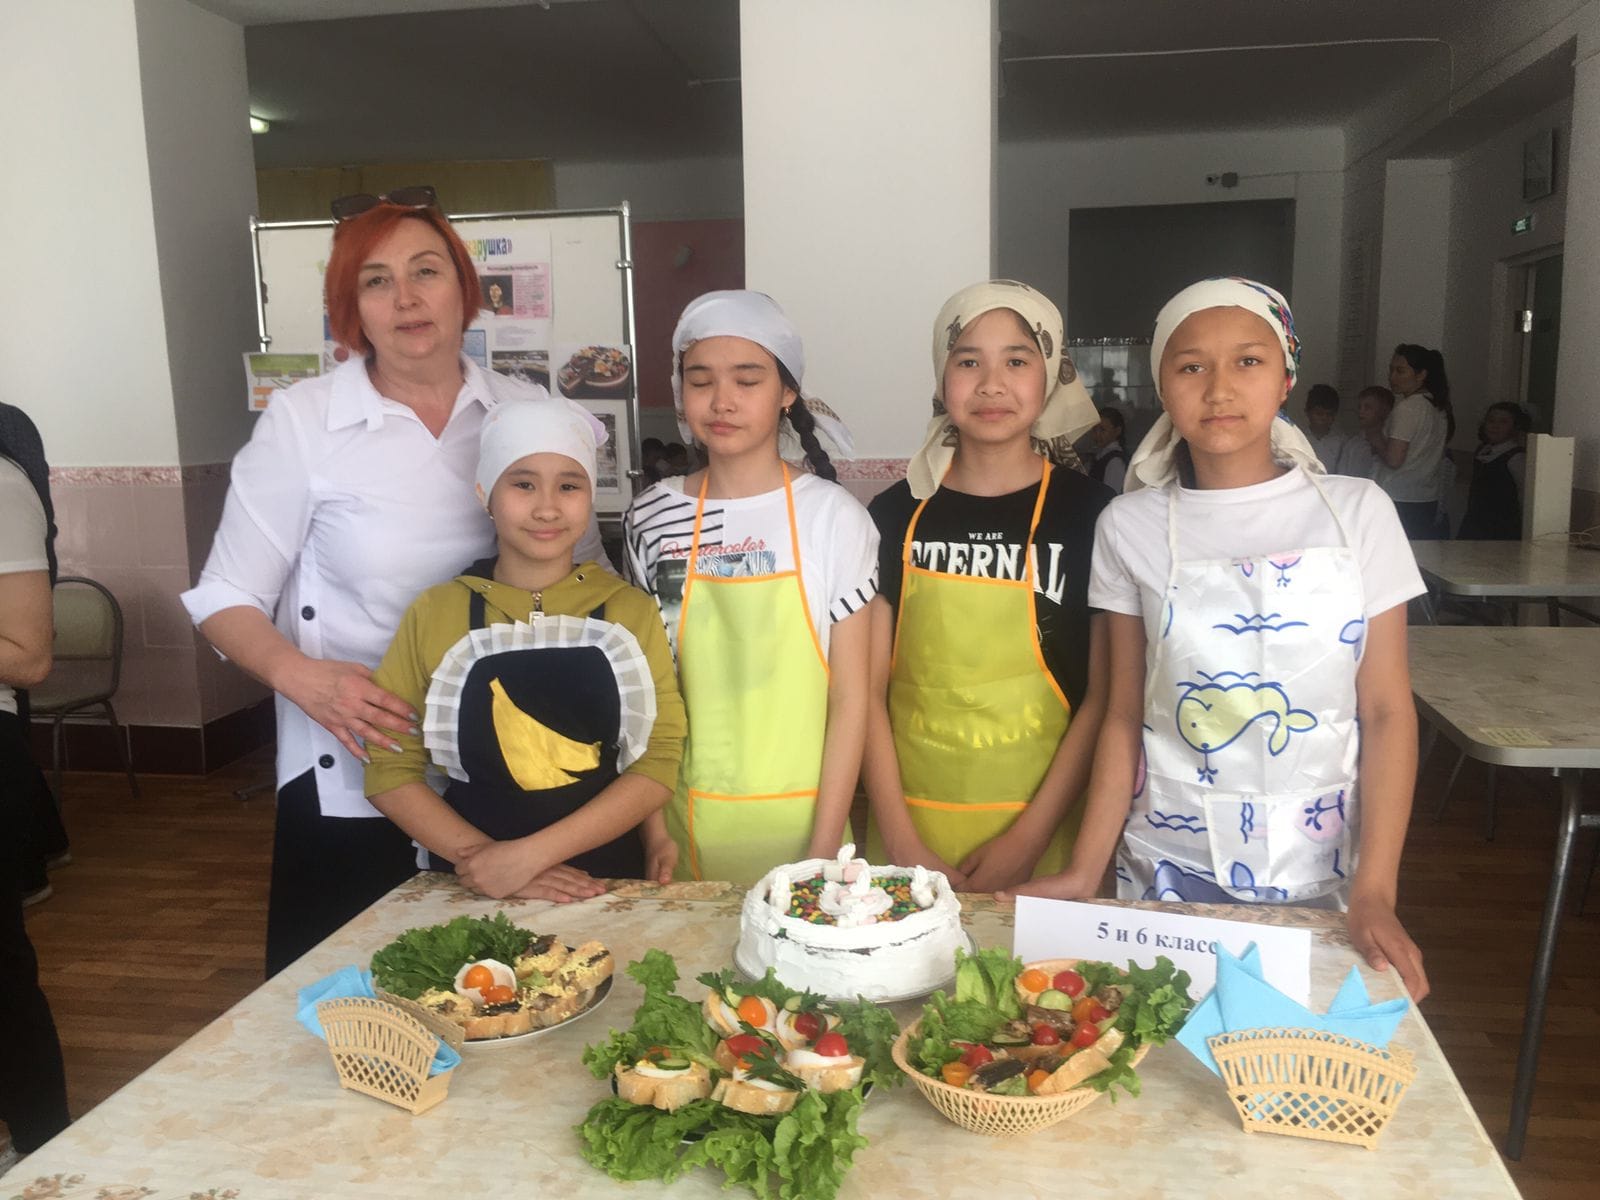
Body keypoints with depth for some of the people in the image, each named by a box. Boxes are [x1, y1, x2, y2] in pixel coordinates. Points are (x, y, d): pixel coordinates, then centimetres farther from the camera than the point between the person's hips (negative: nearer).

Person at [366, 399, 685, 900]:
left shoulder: (632, 612, 3)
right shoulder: (433, 614, 3)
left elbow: (660, 758, -3)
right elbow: (389, 767, 3)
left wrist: (531, 853, -11)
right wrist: (480, 856, -11)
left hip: (604, 880, 0)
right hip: (470, 890, 0)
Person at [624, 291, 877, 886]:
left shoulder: (833, 516, -9)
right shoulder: (652, 517, -1)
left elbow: (850, 697, -7)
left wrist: (825, 847, -9)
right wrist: (654, 827, 0)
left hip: (802, 816, -2)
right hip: (689, 820, 2)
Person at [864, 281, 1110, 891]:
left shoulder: (1091, 513, -4)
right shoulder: (897, 513, 1)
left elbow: (1103, 697, -4)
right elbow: (869, 688, 0)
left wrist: (1028, 839, -11)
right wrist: (900, 840, -7)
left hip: (1042, 837, -1)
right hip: (911, 833, 2)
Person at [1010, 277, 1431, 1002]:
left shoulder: (1356, 513, -3)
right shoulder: (1131, 527, -2)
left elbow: (1388, 712, -3)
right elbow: (1124, 716, 0)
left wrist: (1374, 890, -11)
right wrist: (1084, 872, -7)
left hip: (1319, 871, 0)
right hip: (1170, 867, 0)